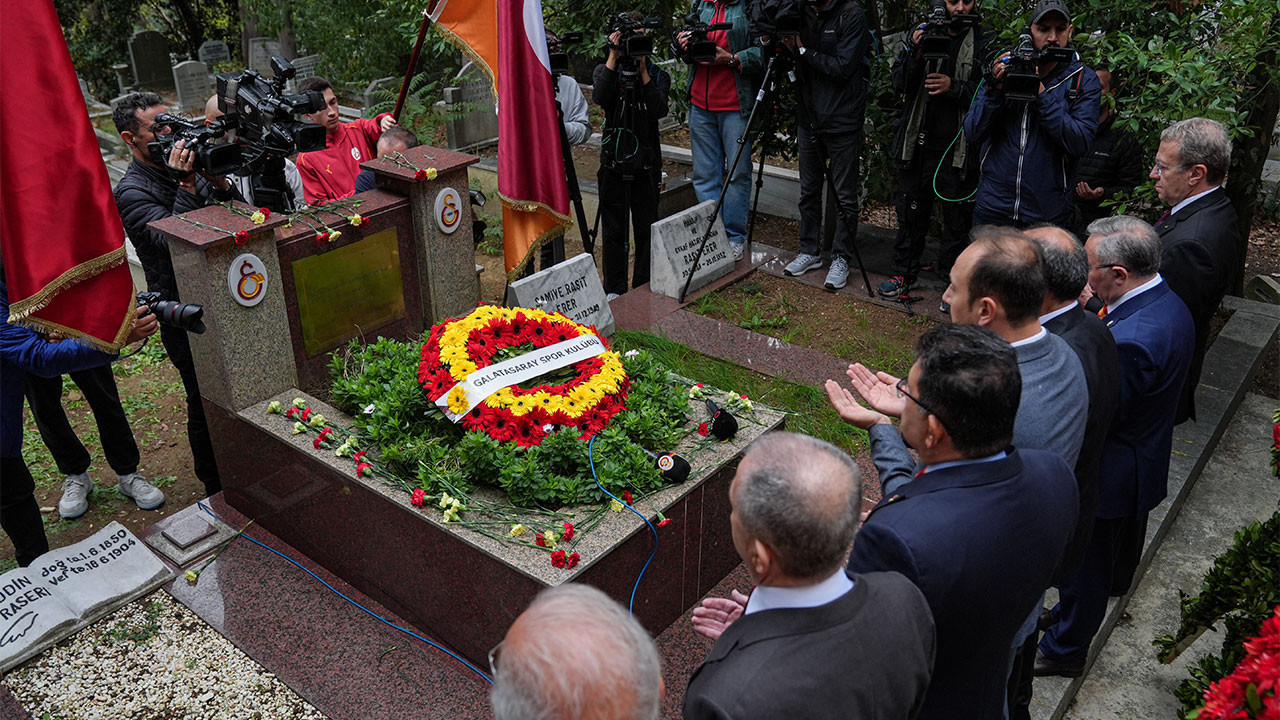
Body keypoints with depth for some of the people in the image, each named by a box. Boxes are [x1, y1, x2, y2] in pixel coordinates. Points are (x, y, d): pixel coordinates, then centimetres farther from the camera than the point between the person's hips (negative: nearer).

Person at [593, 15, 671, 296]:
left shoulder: (658, 74, 4)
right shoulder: (605, 70, 4)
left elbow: (659, 110, -14)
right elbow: (600, 97, -18)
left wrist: (643, 70, -15)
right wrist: (613, 57, -16)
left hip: (646, 164, 0)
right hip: (613, 163, 0)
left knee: (647, 229, 5)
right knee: (613, 230, 4)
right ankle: (615, 291, 16)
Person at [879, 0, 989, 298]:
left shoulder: (983, 44, -1)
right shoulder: (921, 34, 7)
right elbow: (899, 84, 2)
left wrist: (954, 87, -22)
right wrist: (915, 55, -15)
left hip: (959, 149, -2)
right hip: (919, 144, 2)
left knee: (957, 218, 5)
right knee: (911, 211, 12)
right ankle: (904, 274, 25)